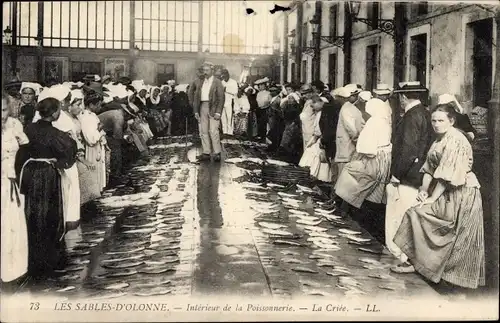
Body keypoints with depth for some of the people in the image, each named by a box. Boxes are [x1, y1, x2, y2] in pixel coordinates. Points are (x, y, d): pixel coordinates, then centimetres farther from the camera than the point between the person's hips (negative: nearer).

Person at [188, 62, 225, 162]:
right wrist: (196, 111, 6)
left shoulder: (217, 82, -1)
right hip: (202, 108, 5)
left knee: (213, 131, -11)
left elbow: (221, 98, -6)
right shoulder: (199, 82, 14)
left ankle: (217, 153, -3)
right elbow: (195, 97, 15)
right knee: (203, 131, 4)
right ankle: (206, 153, 9)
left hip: (213, 108, -5)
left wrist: (218, 112, -14)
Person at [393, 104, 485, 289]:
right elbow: (430, 167, 10)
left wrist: (432, 198, -20)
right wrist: (424, 191, -2)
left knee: (417, 213, -12)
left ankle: (415, 261, -3)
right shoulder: (440, 139, 12)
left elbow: (447, 174, -21)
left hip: (460, 195, -9)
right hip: (447, 192, 9)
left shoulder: (455, 140, -17)